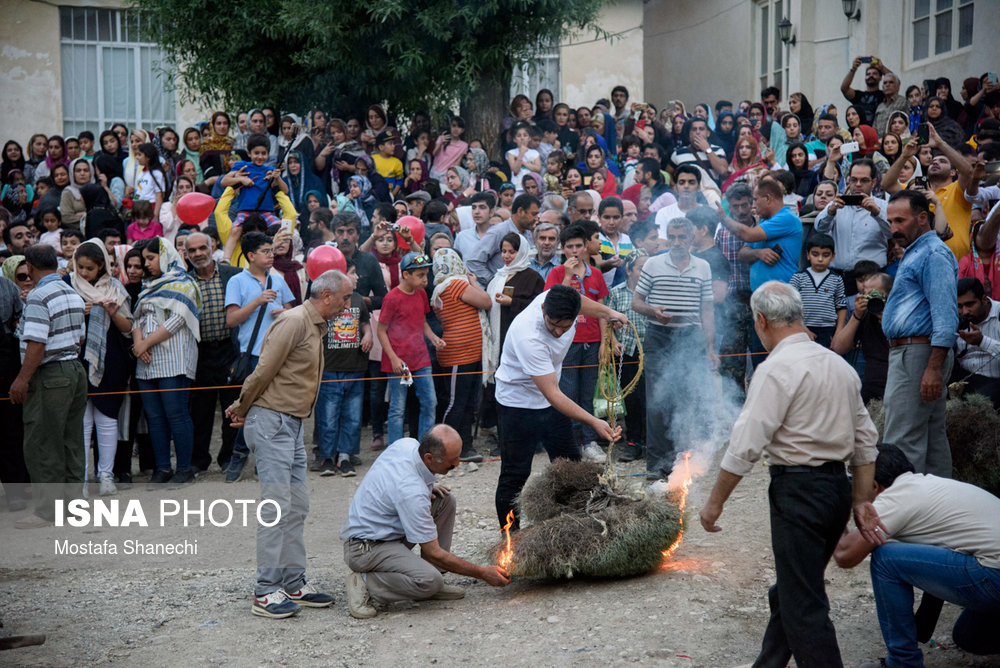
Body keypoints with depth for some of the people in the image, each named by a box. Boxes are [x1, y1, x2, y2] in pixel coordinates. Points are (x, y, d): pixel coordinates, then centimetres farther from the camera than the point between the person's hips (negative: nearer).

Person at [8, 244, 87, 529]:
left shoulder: (38, 297, -13)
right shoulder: (73, 294, 14)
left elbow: (37, 343, -21)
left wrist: (22, 379, -18)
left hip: (50, 377, -9)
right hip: (76, 370, 9)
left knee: (42, 445, -3)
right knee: (71, 443, 13)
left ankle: (48, 511, -1)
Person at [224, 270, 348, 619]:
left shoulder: (316, 327, 17)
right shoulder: (294, 321, -14)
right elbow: (264, 370, -15)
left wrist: (243, 408, 13)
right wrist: (242, 409, -2)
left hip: (291, 423, 10)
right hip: (271, 421, -10)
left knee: (297, 507, 10)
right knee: (277, 506, -10)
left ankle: (294, 583, 17)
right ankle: (265, 591, -5)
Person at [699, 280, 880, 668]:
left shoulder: (777, 369, -14)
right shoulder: (840, 364, 12)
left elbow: (745, 447, -17)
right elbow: (865, 439, 14)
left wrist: (715, 502, -9)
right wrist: (861, 503, 18)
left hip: (799, 489, -9)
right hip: (838, 485, 9)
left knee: (802, 605, -2)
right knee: (789, 590, 20)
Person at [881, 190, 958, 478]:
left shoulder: (934, 255, -13)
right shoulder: (913, 254, 20)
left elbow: (946, 318, -22)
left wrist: (934, 368, -26)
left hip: (917, 354, -11)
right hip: (908, 353, 11)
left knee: (903, 442, -11)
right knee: (933, 438, 14)